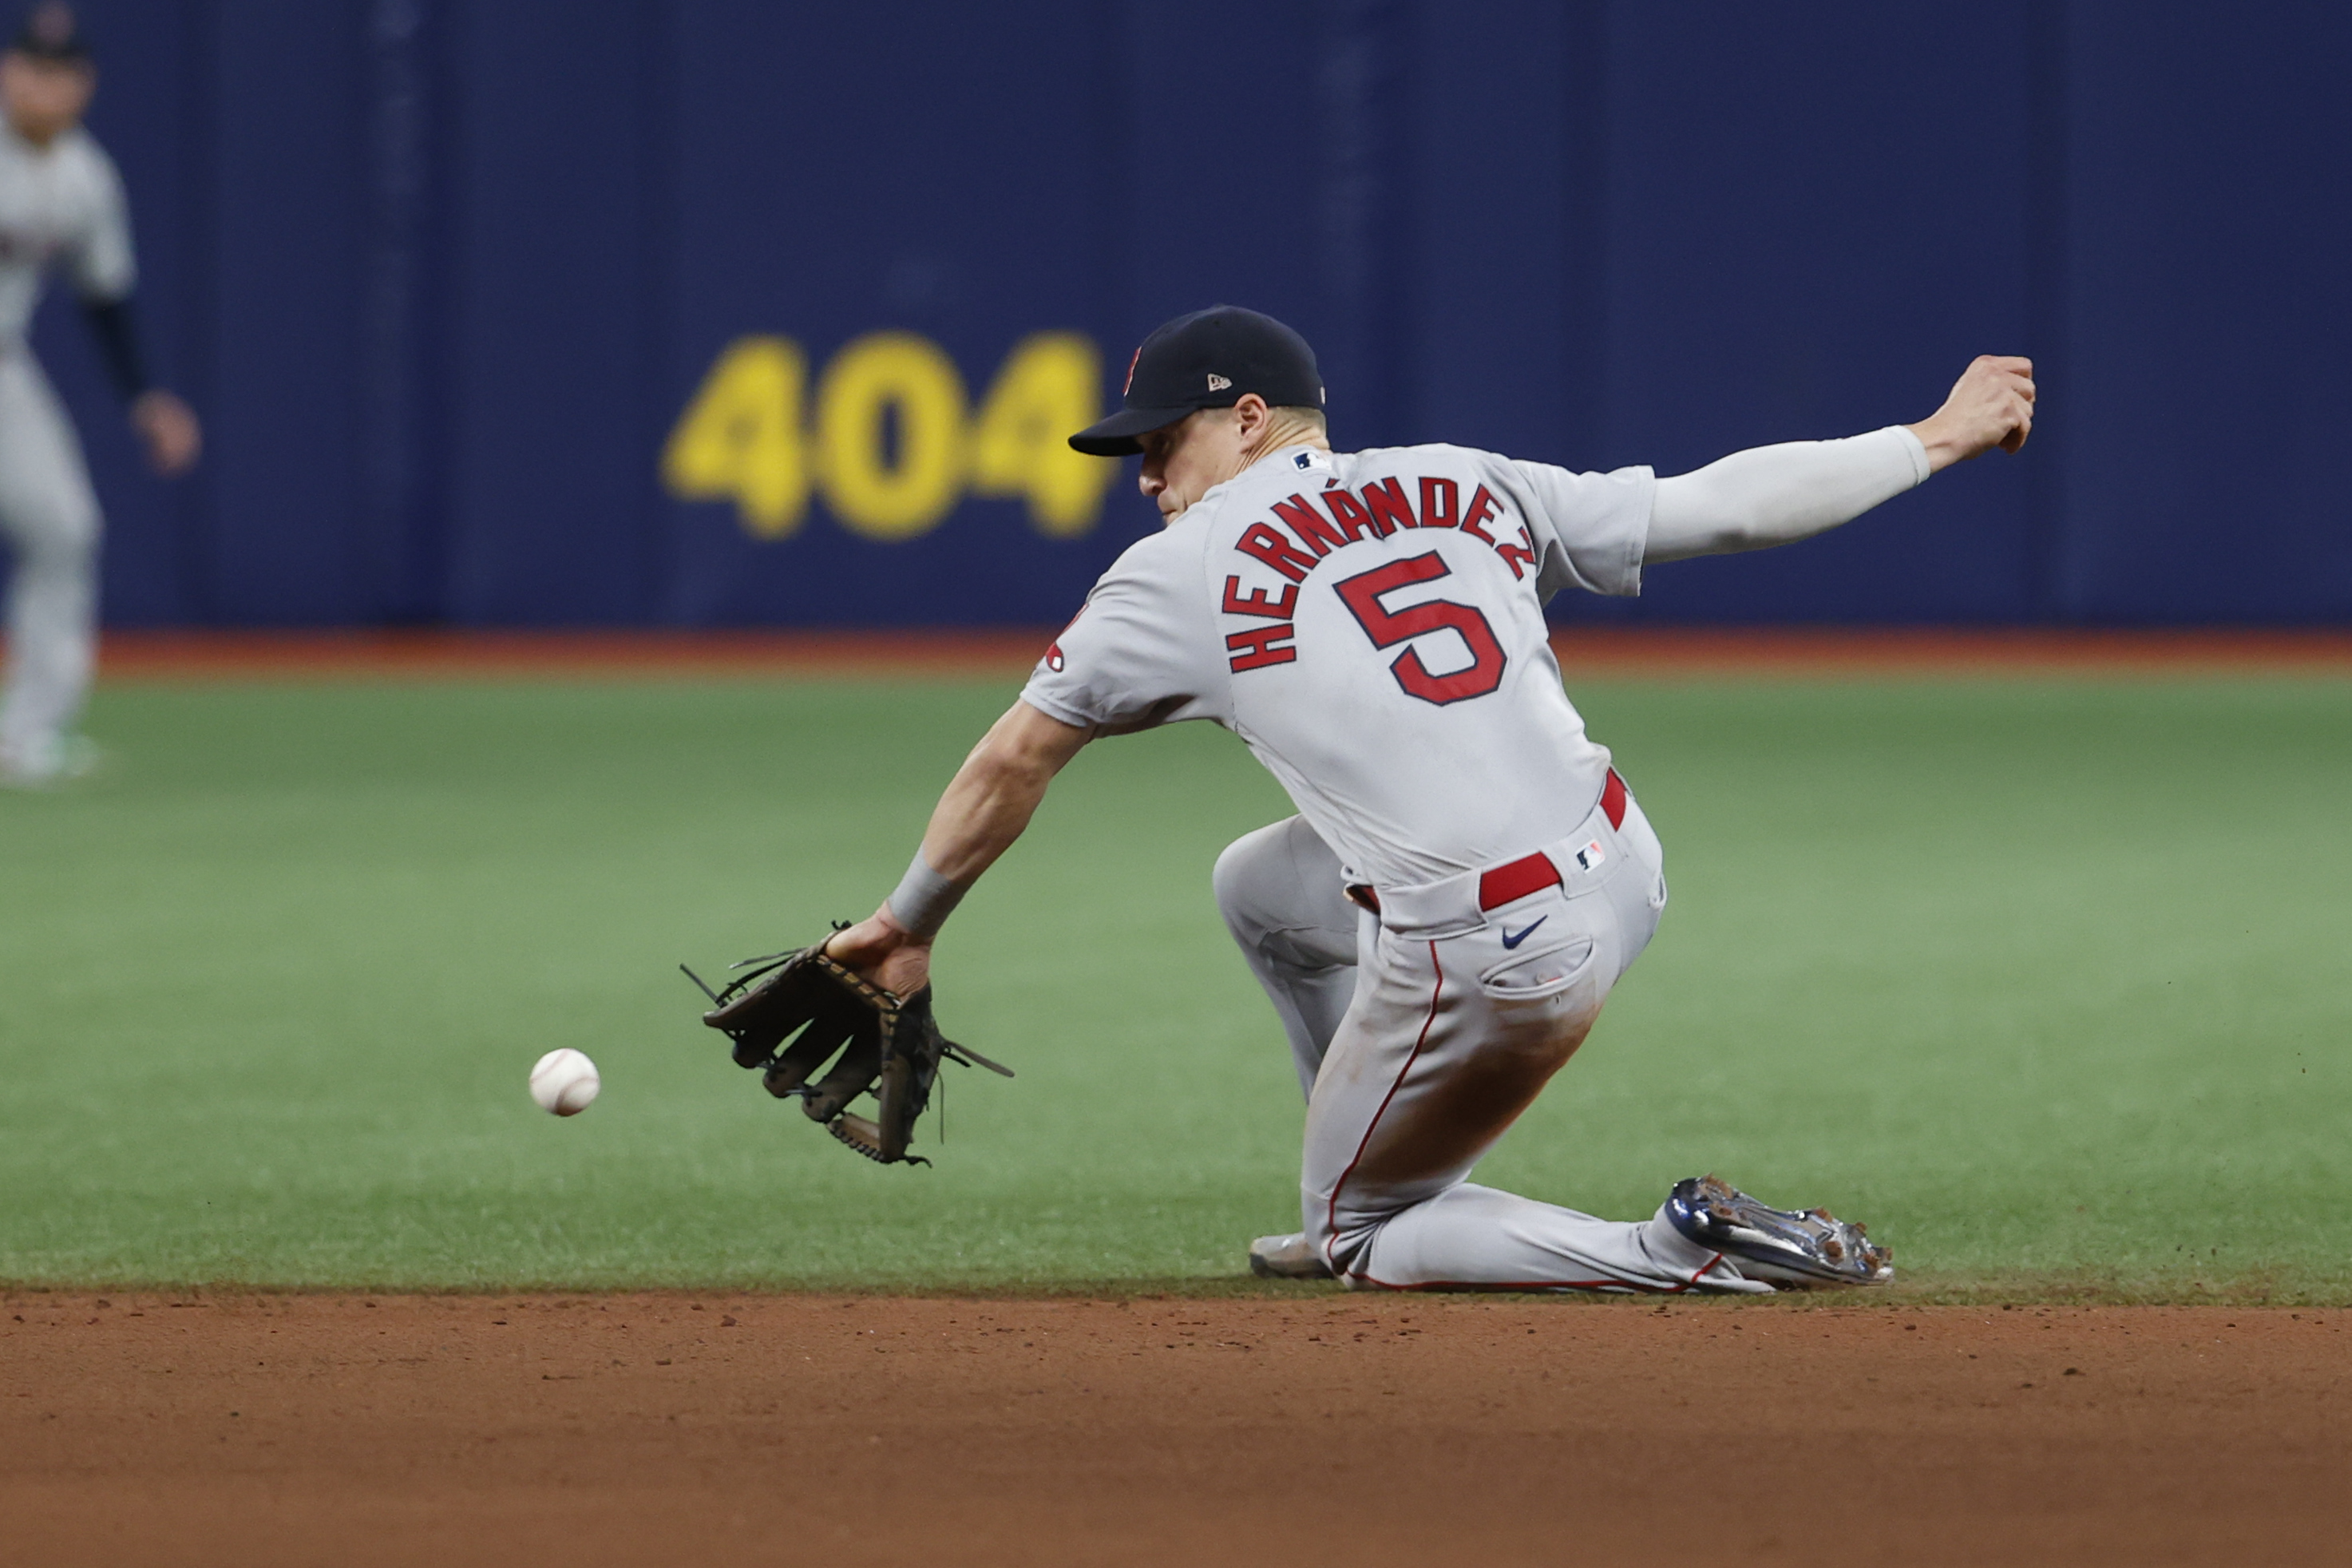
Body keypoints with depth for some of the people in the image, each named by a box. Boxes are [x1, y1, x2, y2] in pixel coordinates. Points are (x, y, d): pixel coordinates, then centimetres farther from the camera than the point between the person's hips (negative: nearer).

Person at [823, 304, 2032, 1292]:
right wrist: (1935, 441, 22)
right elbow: (1726, 504, 11)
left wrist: (909, 926, 21)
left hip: (1491, 961, -7)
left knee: (1362, 1242, 17)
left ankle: (1686, 1252, -4)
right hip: (1622, 870, 7)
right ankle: (1362, 1216, 39)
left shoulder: (1183, 575, 1)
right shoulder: (1463, 487, 12)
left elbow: (1012, 763, 7)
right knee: (1256, 885, 29)